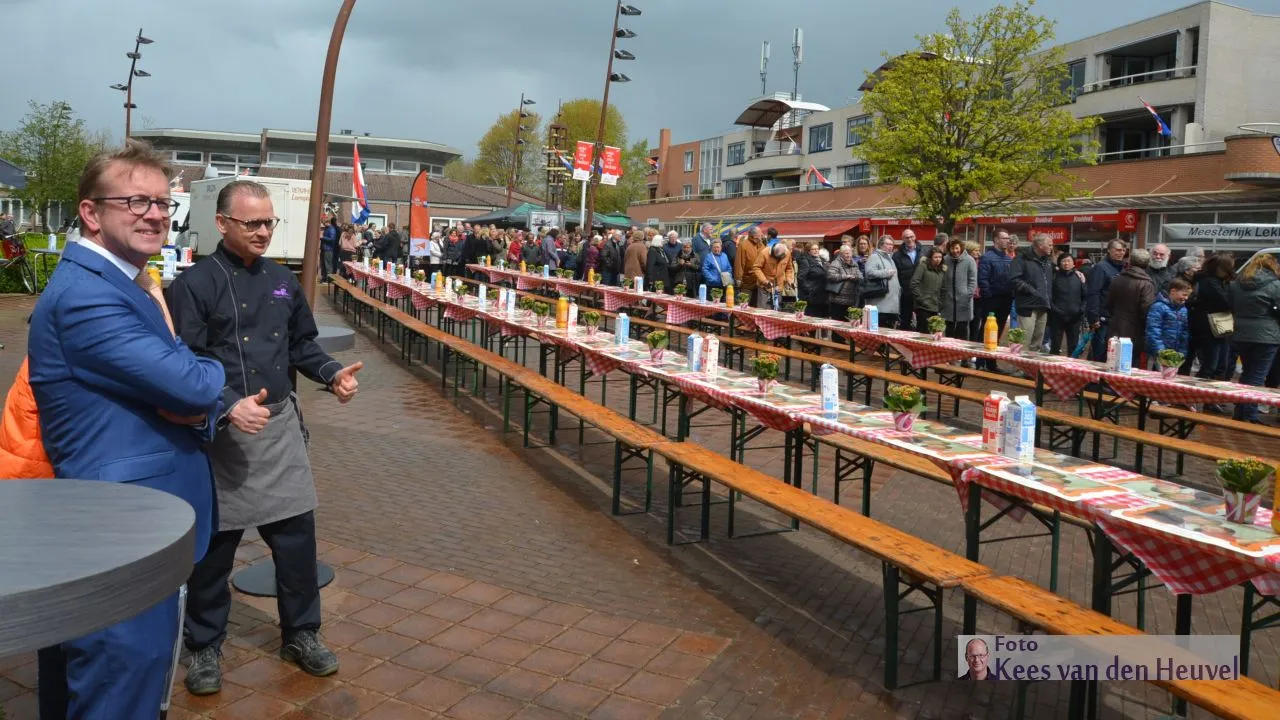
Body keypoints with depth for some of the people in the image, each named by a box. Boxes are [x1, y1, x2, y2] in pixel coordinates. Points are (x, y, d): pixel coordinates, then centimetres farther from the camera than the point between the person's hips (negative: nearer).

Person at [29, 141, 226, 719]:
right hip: (121, 538, -10)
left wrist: (196, 410, -11)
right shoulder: (84, 295, -20)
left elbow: (173, 389, 13)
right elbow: (195, 384, -26)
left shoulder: (126, 286, 14)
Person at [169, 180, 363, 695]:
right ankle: (204, 647, 27)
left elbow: (302, 345, 16)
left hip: (281, 426, 5)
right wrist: (230, 406, -29)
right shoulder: (194, 284, -10)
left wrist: (332, 374, -2)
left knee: (297, 534, 10)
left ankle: (301, 635, 27)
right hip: (221, 431, -5)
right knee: (214, 544, 8)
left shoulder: (282, 281, 9)